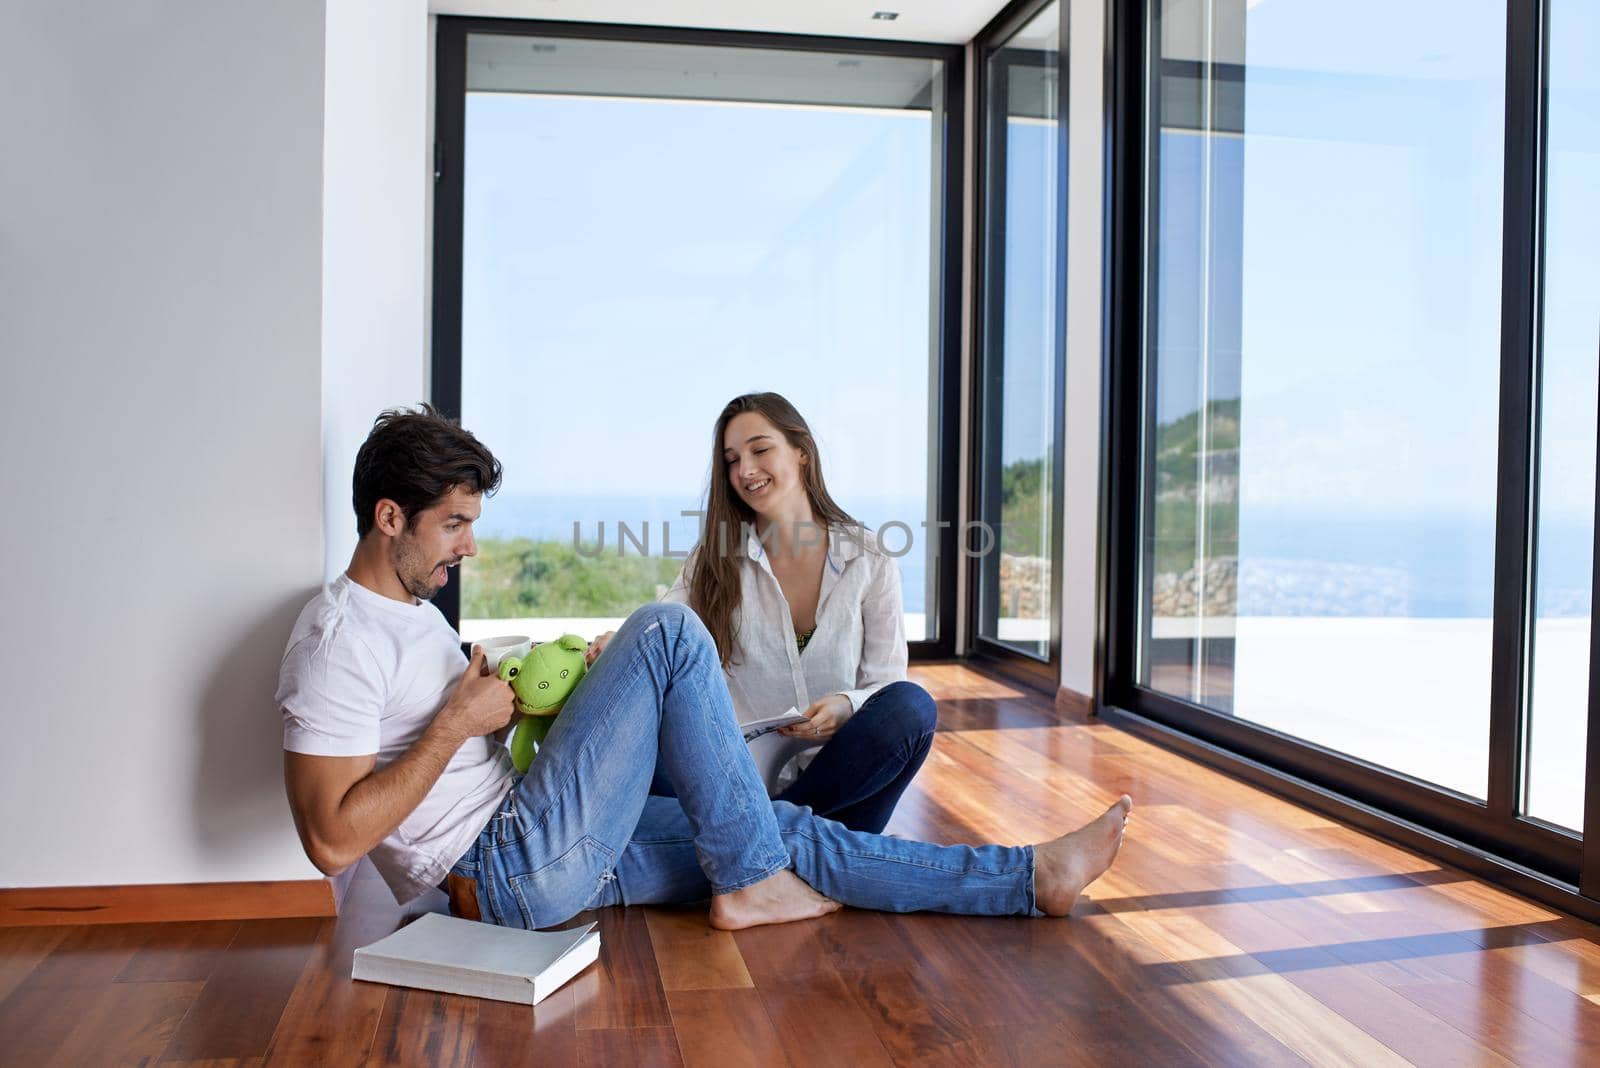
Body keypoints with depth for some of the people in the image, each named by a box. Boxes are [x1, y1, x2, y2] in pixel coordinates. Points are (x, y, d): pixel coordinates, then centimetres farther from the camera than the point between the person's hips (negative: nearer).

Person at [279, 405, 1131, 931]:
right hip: (513, 872, -10)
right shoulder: (340, 640, -15)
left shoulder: (411, 608, 17)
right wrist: (457, 721, -19)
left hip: (558, 858, 10)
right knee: (667, 630, -18)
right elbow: (331, 839, -23)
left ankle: (1032, 879, 10)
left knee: (785, 830, 4)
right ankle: (749, 884, -8)